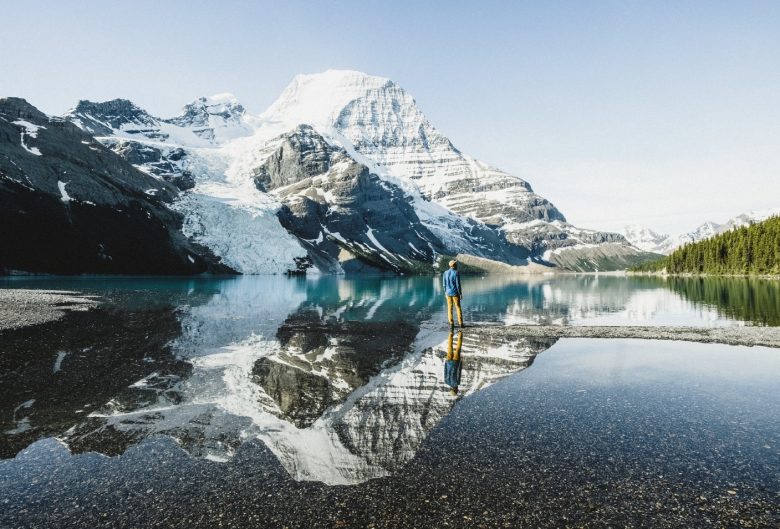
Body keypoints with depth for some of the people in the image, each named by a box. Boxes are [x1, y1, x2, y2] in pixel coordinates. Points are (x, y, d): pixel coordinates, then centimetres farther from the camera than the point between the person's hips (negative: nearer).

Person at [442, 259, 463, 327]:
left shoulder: (445, 273, 0)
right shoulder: (456, 273, -15)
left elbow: (444, 284, 3)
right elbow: (458, 285, -16)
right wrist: (461, 294, -7)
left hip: (448, 293, 4)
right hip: (455, 293, -3)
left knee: (450, 308, 8)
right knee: (458, 307, 7)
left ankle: (451, 323, 7)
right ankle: (460, 323, 7)